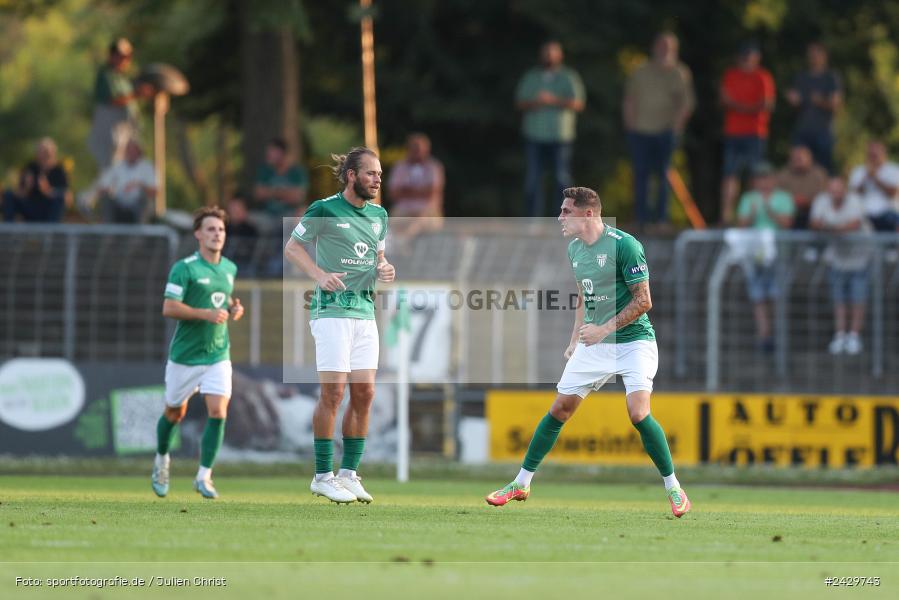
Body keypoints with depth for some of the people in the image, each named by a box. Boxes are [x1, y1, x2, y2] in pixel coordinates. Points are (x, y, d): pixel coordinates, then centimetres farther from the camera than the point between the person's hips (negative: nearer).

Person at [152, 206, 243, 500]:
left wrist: (234, 308, 4)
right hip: (185, 355, -4)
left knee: (218, 413, -13)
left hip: (218, 354, 4)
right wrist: (206, 314, -25)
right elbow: (169, 308, -18)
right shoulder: (184, 268, -12)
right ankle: (162, 459, 40)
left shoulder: (229, 268, 8)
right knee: (174, 413, 12)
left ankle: (204, 476, -6)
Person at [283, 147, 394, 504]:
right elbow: (291, 248, 0)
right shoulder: (325, 210, -6)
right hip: (332, 310, -7)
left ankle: (348, 473, 12)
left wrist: (384, 270, 2)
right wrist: (320, 275, -14)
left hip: (365, 311, 7)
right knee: (334, 391, -10)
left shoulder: (379, 215, 13)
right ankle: (323, 477, -5)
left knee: (364, 394, 3)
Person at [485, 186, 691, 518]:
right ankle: (521, 484, 16)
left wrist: (604, 330, -19)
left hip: (633, 340, -7)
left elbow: (643, 301, -16)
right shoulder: (574, 249, 8)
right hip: (593, 344, 7)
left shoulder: (624, 245, -17)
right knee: (559, 409, 5)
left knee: (638, 413, -21)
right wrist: (575, 339, 17)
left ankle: (674, 489, -5)